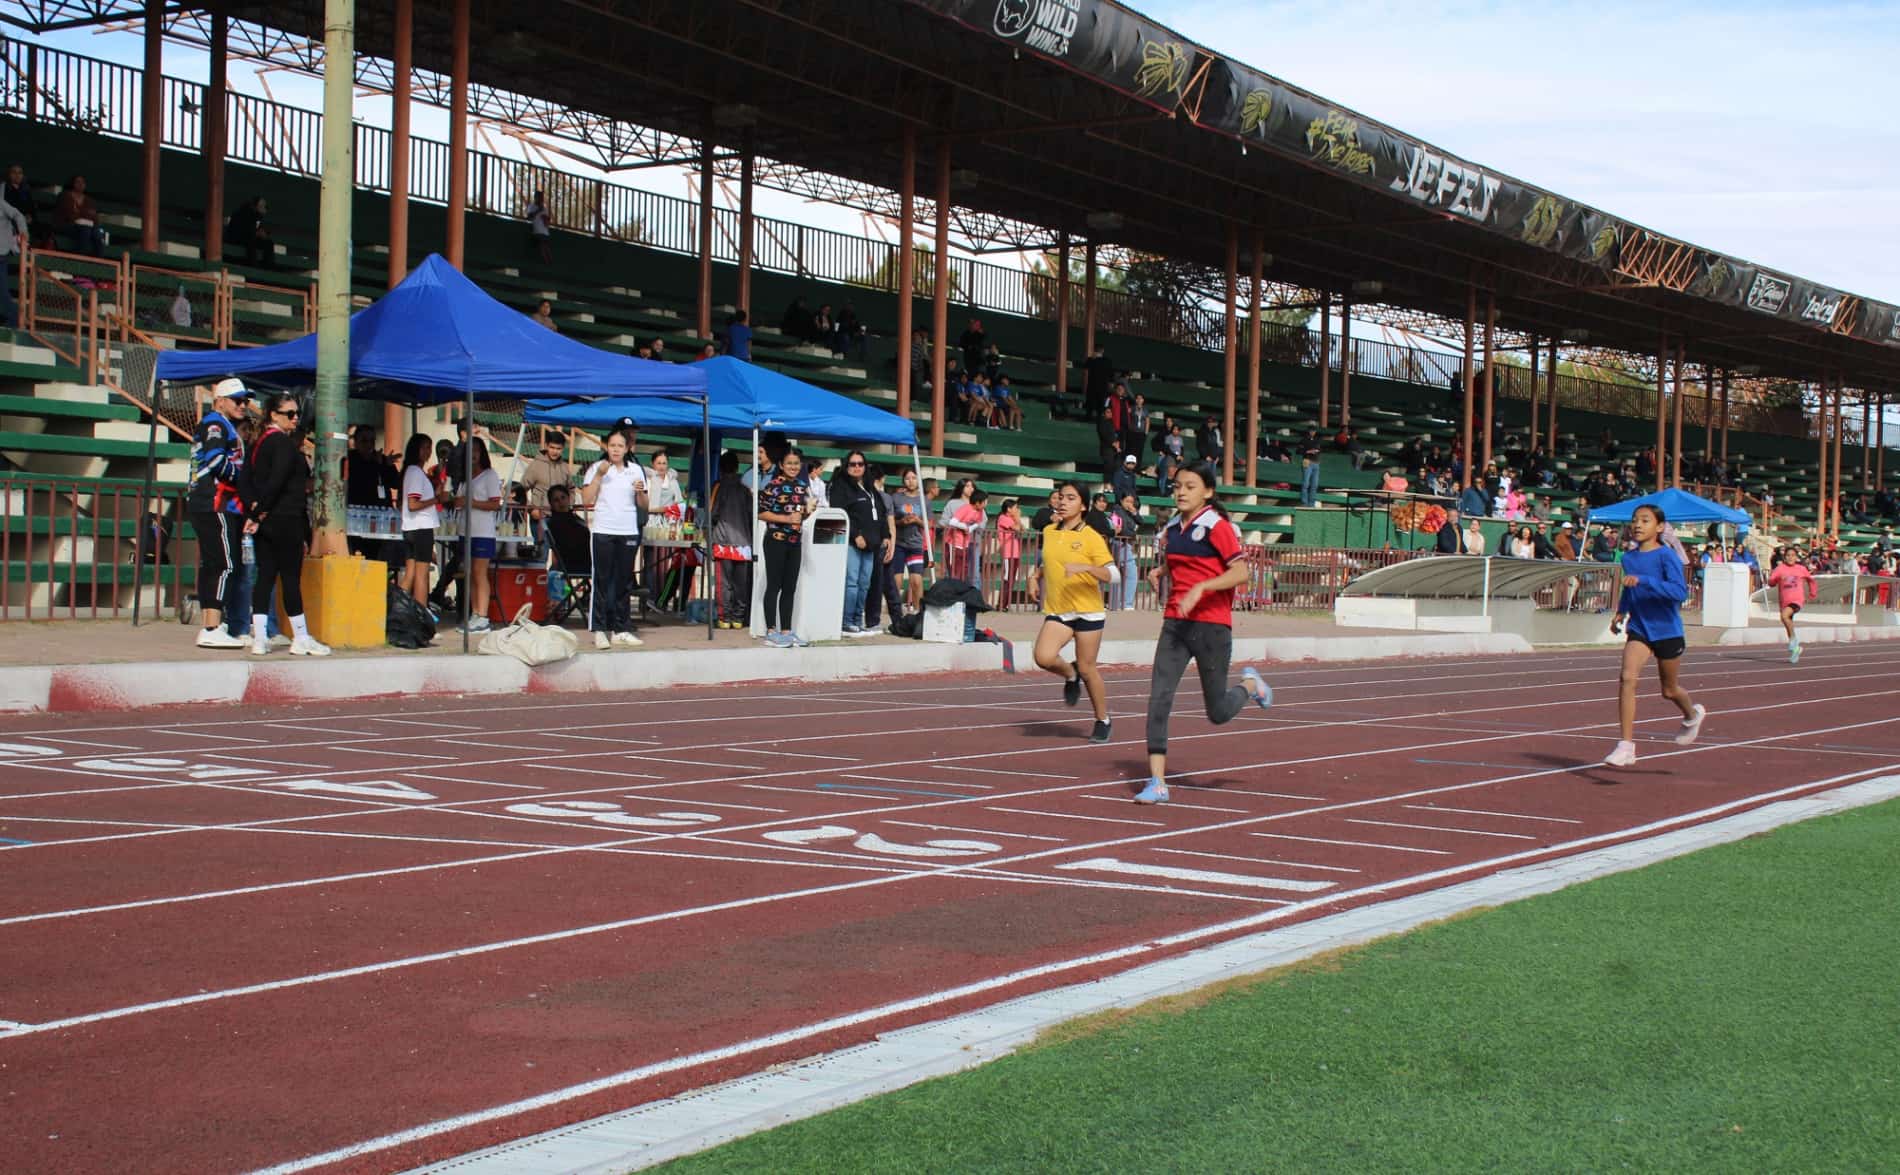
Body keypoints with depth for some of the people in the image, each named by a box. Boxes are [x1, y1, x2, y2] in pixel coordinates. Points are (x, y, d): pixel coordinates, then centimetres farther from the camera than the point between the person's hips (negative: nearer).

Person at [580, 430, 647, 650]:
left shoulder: (635, 470, 11)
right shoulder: (596, 468, 4)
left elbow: (643, 504, 11)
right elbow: (586, 500, -5)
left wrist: (640, 492, -10)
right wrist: (599, 475, -11)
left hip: (629, 533, 3)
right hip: (603, 532, -3)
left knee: (624, 582, 5)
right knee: (602, 581, -5)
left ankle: (620, 630, 10)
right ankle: (599, 630, -3)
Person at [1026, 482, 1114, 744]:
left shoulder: (1091, 538, -8)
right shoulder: (1049, 532, 8)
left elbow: (1112, 574, -15)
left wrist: (1085, 567, -30)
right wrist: (1035, 579, 10)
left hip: (1087, 611, -4)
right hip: (1056, 611, 4)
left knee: (1087, 668, 2)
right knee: (1044, 657, -20)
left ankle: (1103, 721, 23)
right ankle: (1070, 675, 15)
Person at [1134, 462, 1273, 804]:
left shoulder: (1217, 526, -9)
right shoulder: (1172, 528, 12)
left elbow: (1241, 572, -17)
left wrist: (1200, 588, -28)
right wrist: (1159, 572, 9)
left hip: (1211, 625, -6)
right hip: (1175, 622, 6)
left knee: (1218, 713, 4)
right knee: (1159, 699, -9)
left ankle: (1249, 685, 38)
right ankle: (1157, 783, -7)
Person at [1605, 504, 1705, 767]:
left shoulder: (1667, 556, -15)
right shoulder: (1628, 558, 3)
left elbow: (1680, 592, -29)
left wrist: (1643, 580, -36)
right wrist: (1621, 612, 8)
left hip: (1667, 630, -3)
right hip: (1638, 630, 4)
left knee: (1670, 690, 13)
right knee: (1627, 678, -19)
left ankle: (1692, 715, 49)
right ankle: (1626, 746, -18)